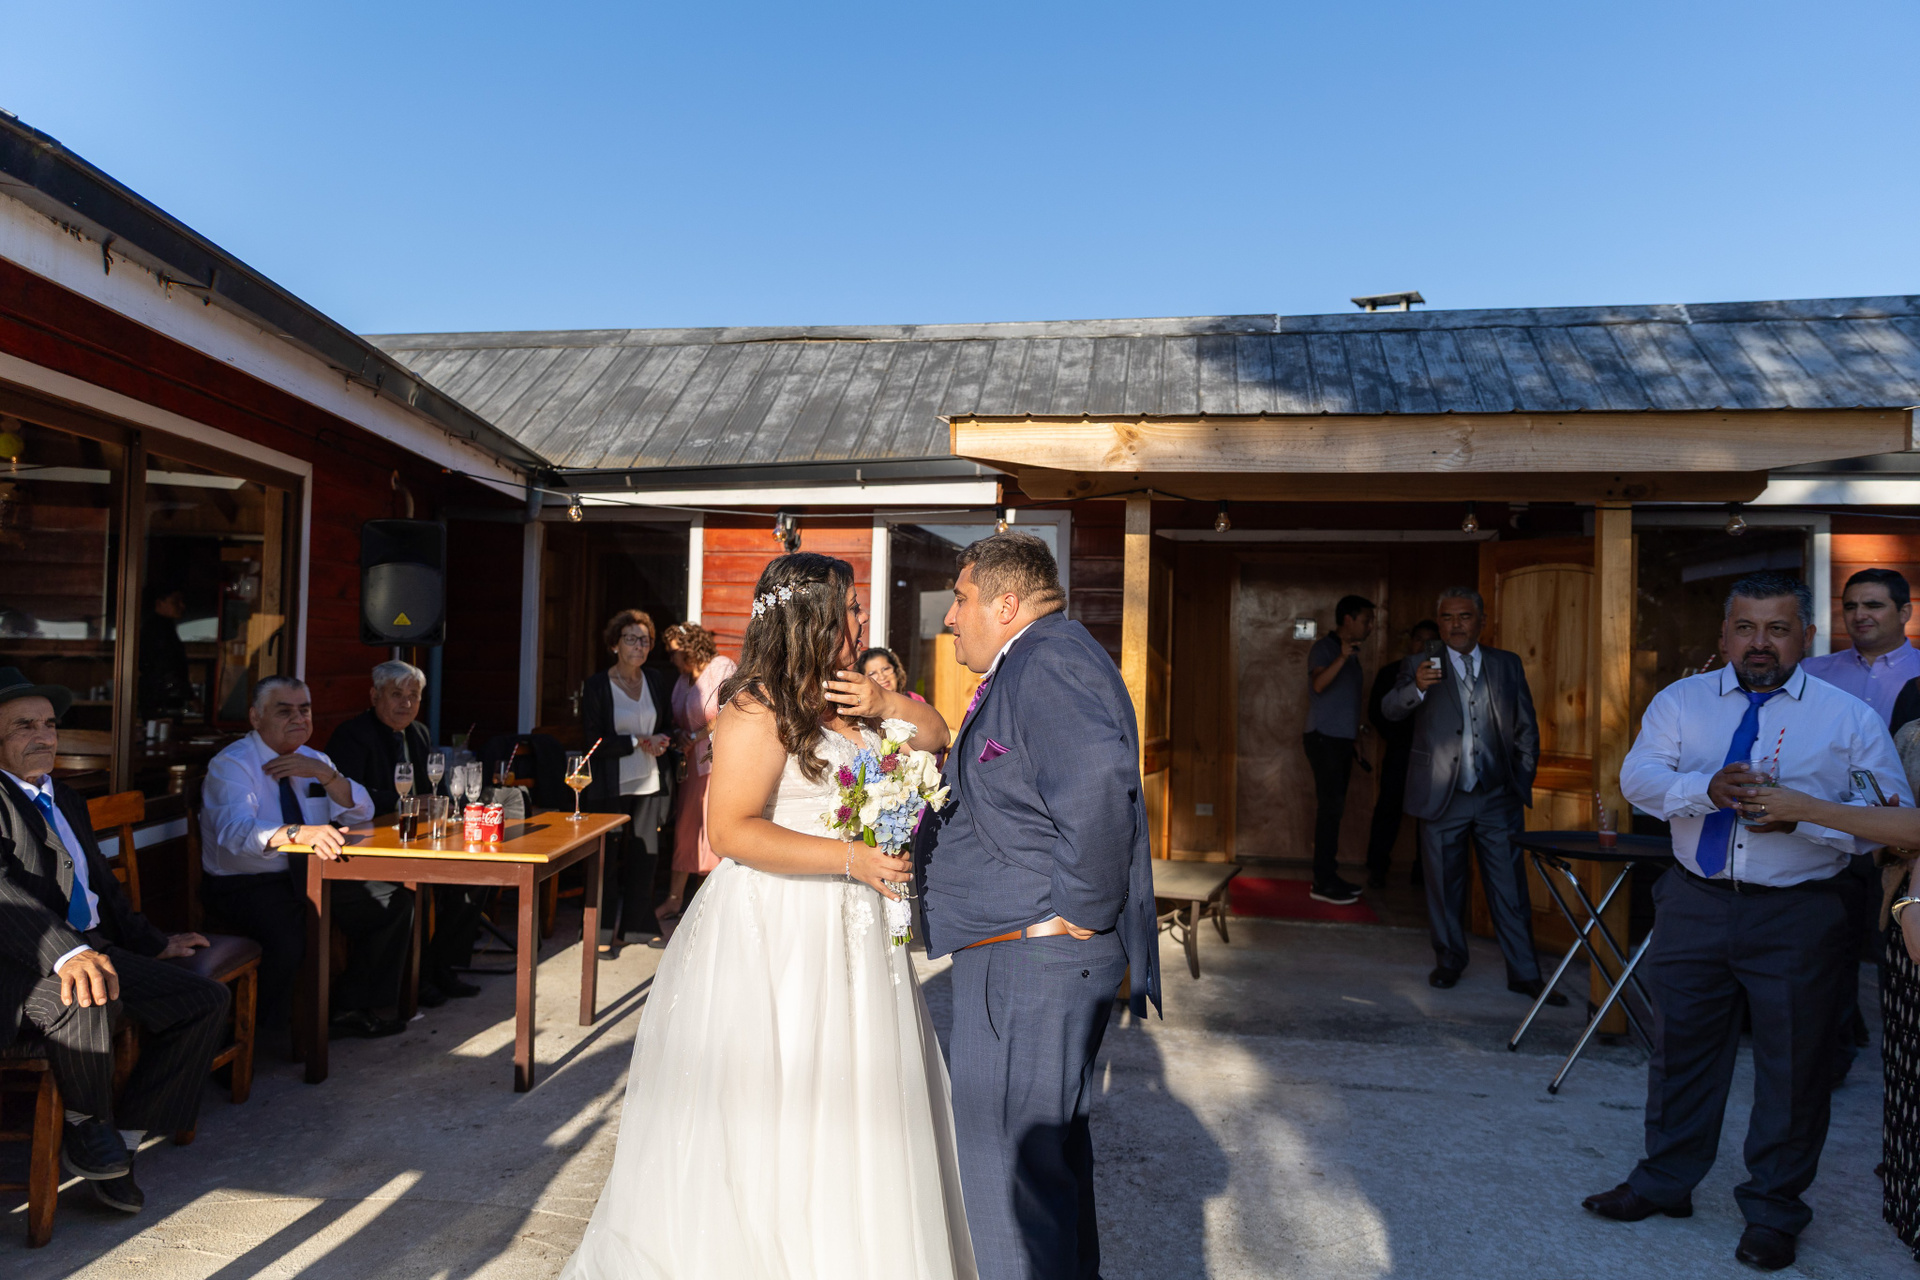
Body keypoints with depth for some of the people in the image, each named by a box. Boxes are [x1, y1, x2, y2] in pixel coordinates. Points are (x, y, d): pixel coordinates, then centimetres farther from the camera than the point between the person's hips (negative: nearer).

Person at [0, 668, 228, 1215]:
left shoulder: (65, 799, 23)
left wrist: (152, 943, 28)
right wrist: (67, 953, -39)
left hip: (90, 947, 9)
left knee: (206, 999, -3)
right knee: (89, 999, -38)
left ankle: (121, 1141, 0)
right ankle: (85, 1129, -9)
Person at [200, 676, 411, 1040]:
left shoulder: (313, 761, 11)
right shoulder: (231, 764, -10)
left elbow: (362, 812, 6)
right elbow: (237, 830, -29)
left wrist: (325, 774, -11)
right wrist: (299, 833, -48)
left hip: (309, 876, 7)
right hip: (245, 885, -7)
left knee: (396, 902, -8)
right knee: (290, 936, -36)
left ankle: (351, 1007, 4)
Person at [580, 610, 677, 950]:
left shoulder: (658, 680, 7)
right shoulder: (597, 685, -4)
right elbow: (594, 740, -10)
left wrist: (662, 742, -4)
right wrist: (639, 742, -16)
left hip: (649, 784, 3)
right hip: (610, 787, -3)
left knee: (645, 856, 5)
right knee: (607, 858, 3)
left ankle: (635, 927, 19)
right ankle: (604, 930, 15)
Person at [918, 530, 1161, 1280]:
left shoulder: (1047, 662, -18)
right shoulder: (1029, 667, 17)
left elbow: (1097, 785, -34)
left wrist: (1078, 910, -25)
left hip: (1031, 956, -11)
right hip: (1026, 953, 11)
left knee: (1008, 1158, -2)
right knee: (1049, 1140, 23)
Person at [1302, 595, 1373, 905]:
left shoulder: (1351, 653, 18)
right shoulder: (1324, 648, -9)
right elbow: (1319, 684, -29)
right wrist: (1342, 658, -41)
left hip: (1342, 740, 9)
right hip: (1324, 738, -9)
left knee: (1333, 809, 9)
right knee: (1331, 807, -11)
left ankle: (1328, 876, 13)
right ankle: (1323, 882, -9)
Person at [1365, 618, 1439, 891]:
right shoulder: (1391, 672, 9)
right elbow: (1376, 711, 8)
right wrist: (1394, 738, -1)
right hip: (1399, 753, -1)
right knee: (1389, 806, -4)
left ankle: (1424, 870, 9)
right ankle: (1377, 868, 2)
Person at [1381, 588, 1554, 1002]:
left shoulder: (1508, 664, 10)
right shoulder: (1420, 666, 3)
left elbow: (1526, 727, 14)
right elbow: (1390, 709, -11)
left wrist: (1523, 778, 7)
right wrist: (1416, 688, -31)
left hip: (1498, 797, 1)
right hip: (1443, 796, -1)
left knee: (1510, 888, 4)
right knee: (1444, 886, 8)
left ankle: (1524, 973, 13)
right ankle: (1449, 961, 24)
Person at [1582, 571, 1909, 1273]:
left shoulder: (1851, 718, -1)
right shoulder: (1681, 701, 4)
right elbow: (1638, 777, -7)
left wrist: (1800, 815, -22)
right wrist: (1707, 788, -26)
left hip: (1797, 918, -2)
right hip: (1694, 905, 2)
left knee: (1793, 1063, 9)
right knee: (1681, 1045, 14)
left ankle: (1773, 1209, 30)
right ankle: (1665, 1182, 33)